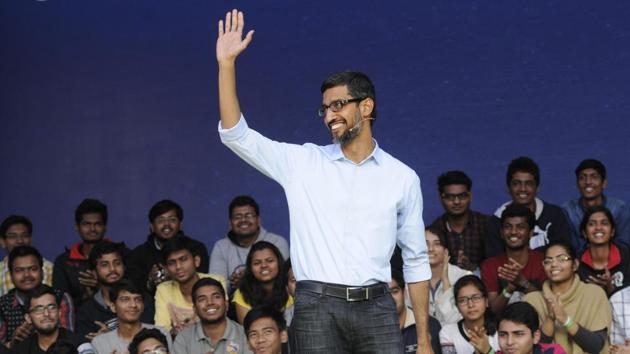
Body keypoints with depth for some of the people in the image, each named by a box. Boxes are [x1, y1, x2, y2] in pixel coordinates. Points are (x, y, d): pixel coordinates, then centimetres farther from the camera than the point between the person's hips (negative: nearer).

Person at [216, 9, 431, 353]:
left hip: (375, 309, 0)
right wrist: (227, 62, -6)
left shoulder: (403, 178, 8)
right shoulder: (303, 163, 8)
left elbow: (415, 260, 11)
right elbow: (235, 134, 2)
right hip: (317, 307, 0)